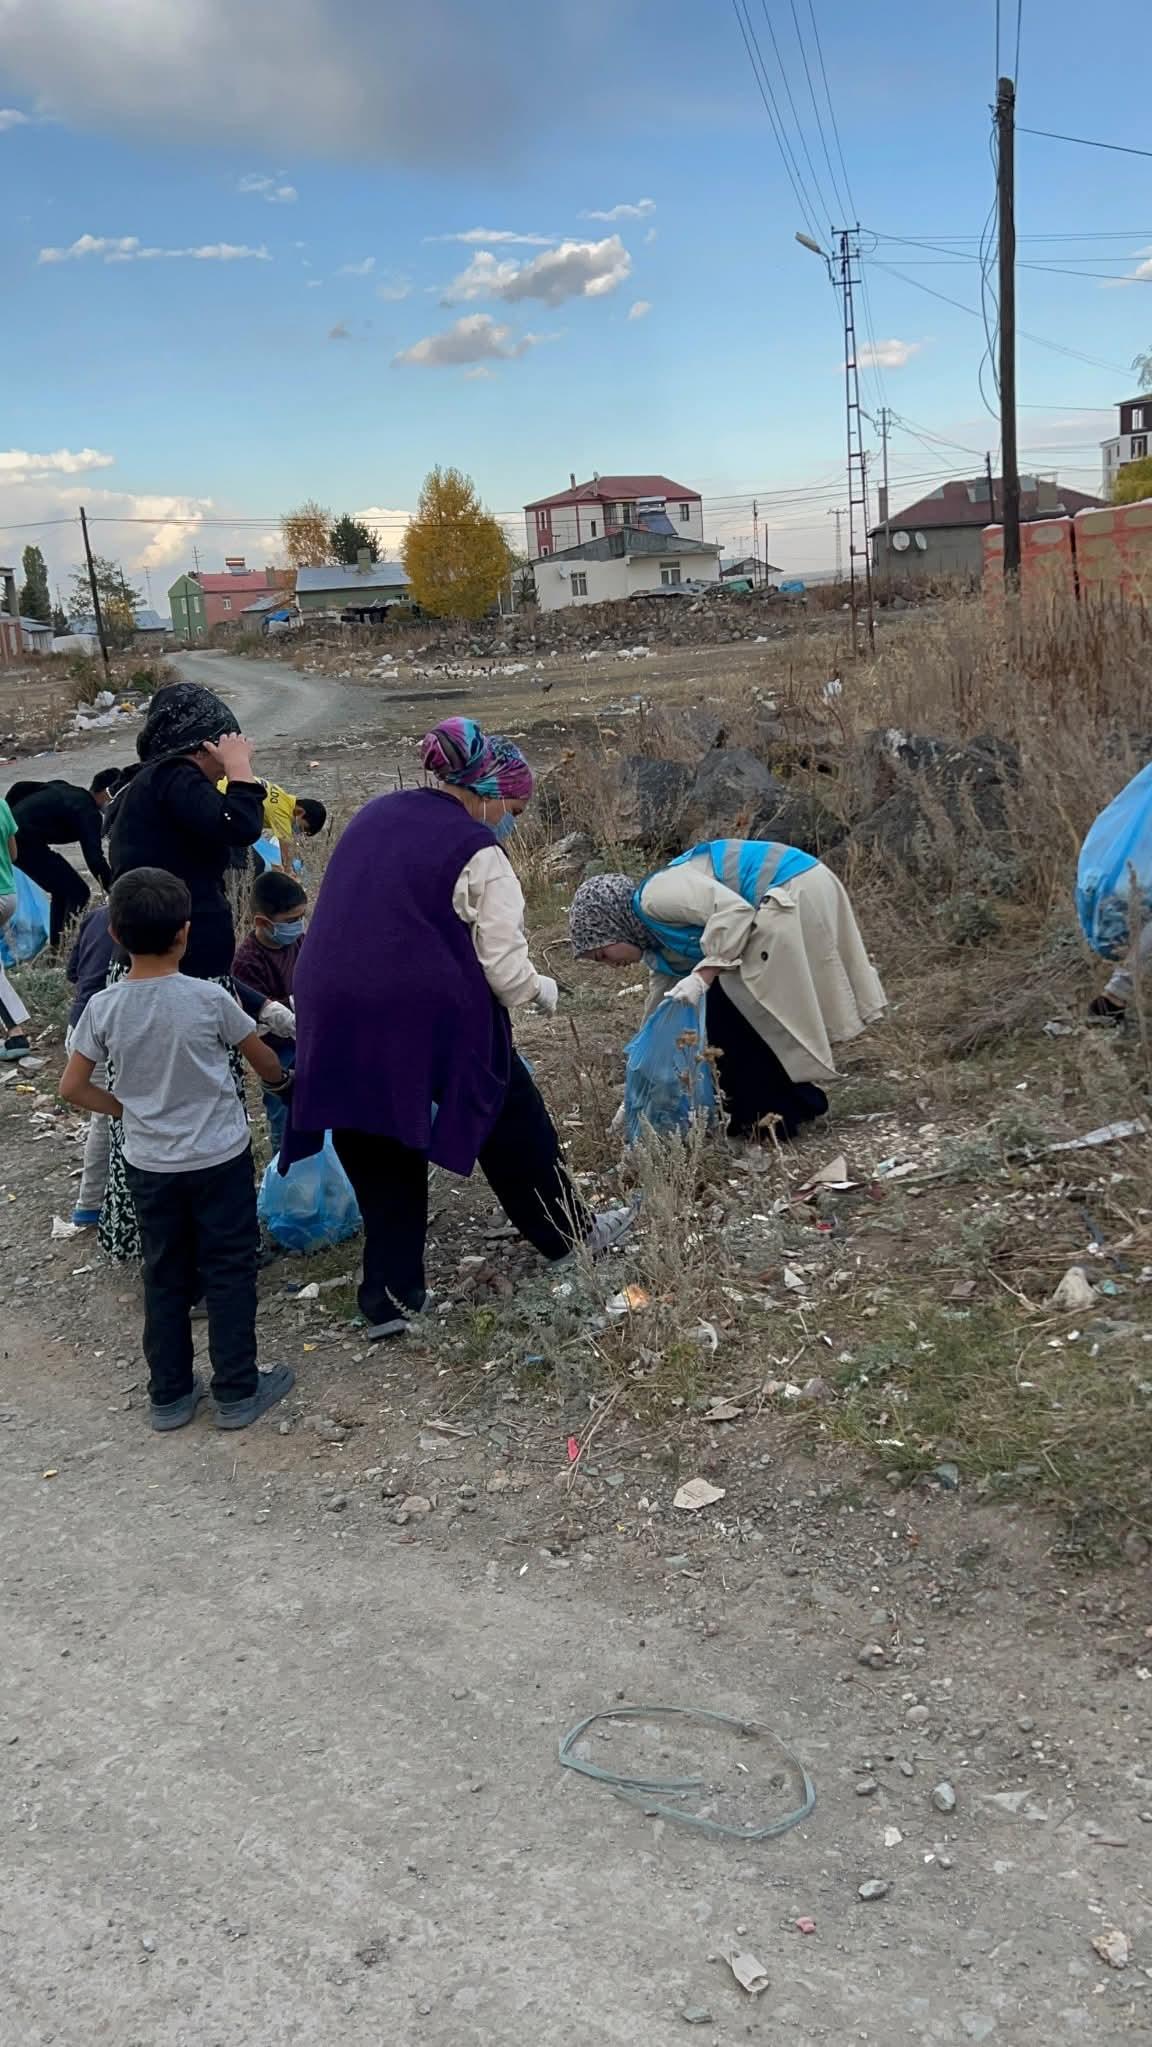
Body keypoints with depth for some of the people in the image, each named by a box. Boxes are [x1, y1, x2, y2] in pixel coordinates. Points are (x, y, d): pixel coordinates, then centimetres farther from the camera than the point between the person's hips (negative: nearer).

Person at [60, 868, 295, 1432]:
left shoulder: (104, 1007, -9)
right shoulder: (208, 998, -15)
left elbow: (72, 1088, -3)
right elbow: (263, 1061, 0)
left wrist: (125, 1108, 12)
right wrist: (280, 1080, 22)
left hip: (148, 1164, 3)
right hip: (219, 1158, -3)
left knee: (166, 1277, 15)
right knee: (229, 1273, 9)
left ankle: (170, 1395, 24)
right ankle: (237, 1391, 17)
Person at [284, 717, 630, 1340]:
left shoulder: (374, 815, 13)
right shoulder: (477, 853, -8)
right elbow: (504, 966, -8)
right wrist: (538, 989, 12)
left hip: (333, 1012, 6)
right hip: (429, 1017, -6)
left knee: (380, 1154, 17)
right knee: (511, 1118, 16)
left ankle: (389, 1298, 20)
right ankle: (567, 1232, 33)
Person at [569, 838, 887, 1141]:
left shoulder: (655, 898, -11)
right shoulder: (657, 939, 18)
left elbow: (734, 911, -24)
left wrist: (701, 976, -24)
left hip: (794, 896, -10)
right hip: (800, 896, 10)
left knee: (728, 1005, -5)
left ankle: (767, 1116, 3)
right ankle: (797, 1099, 25)